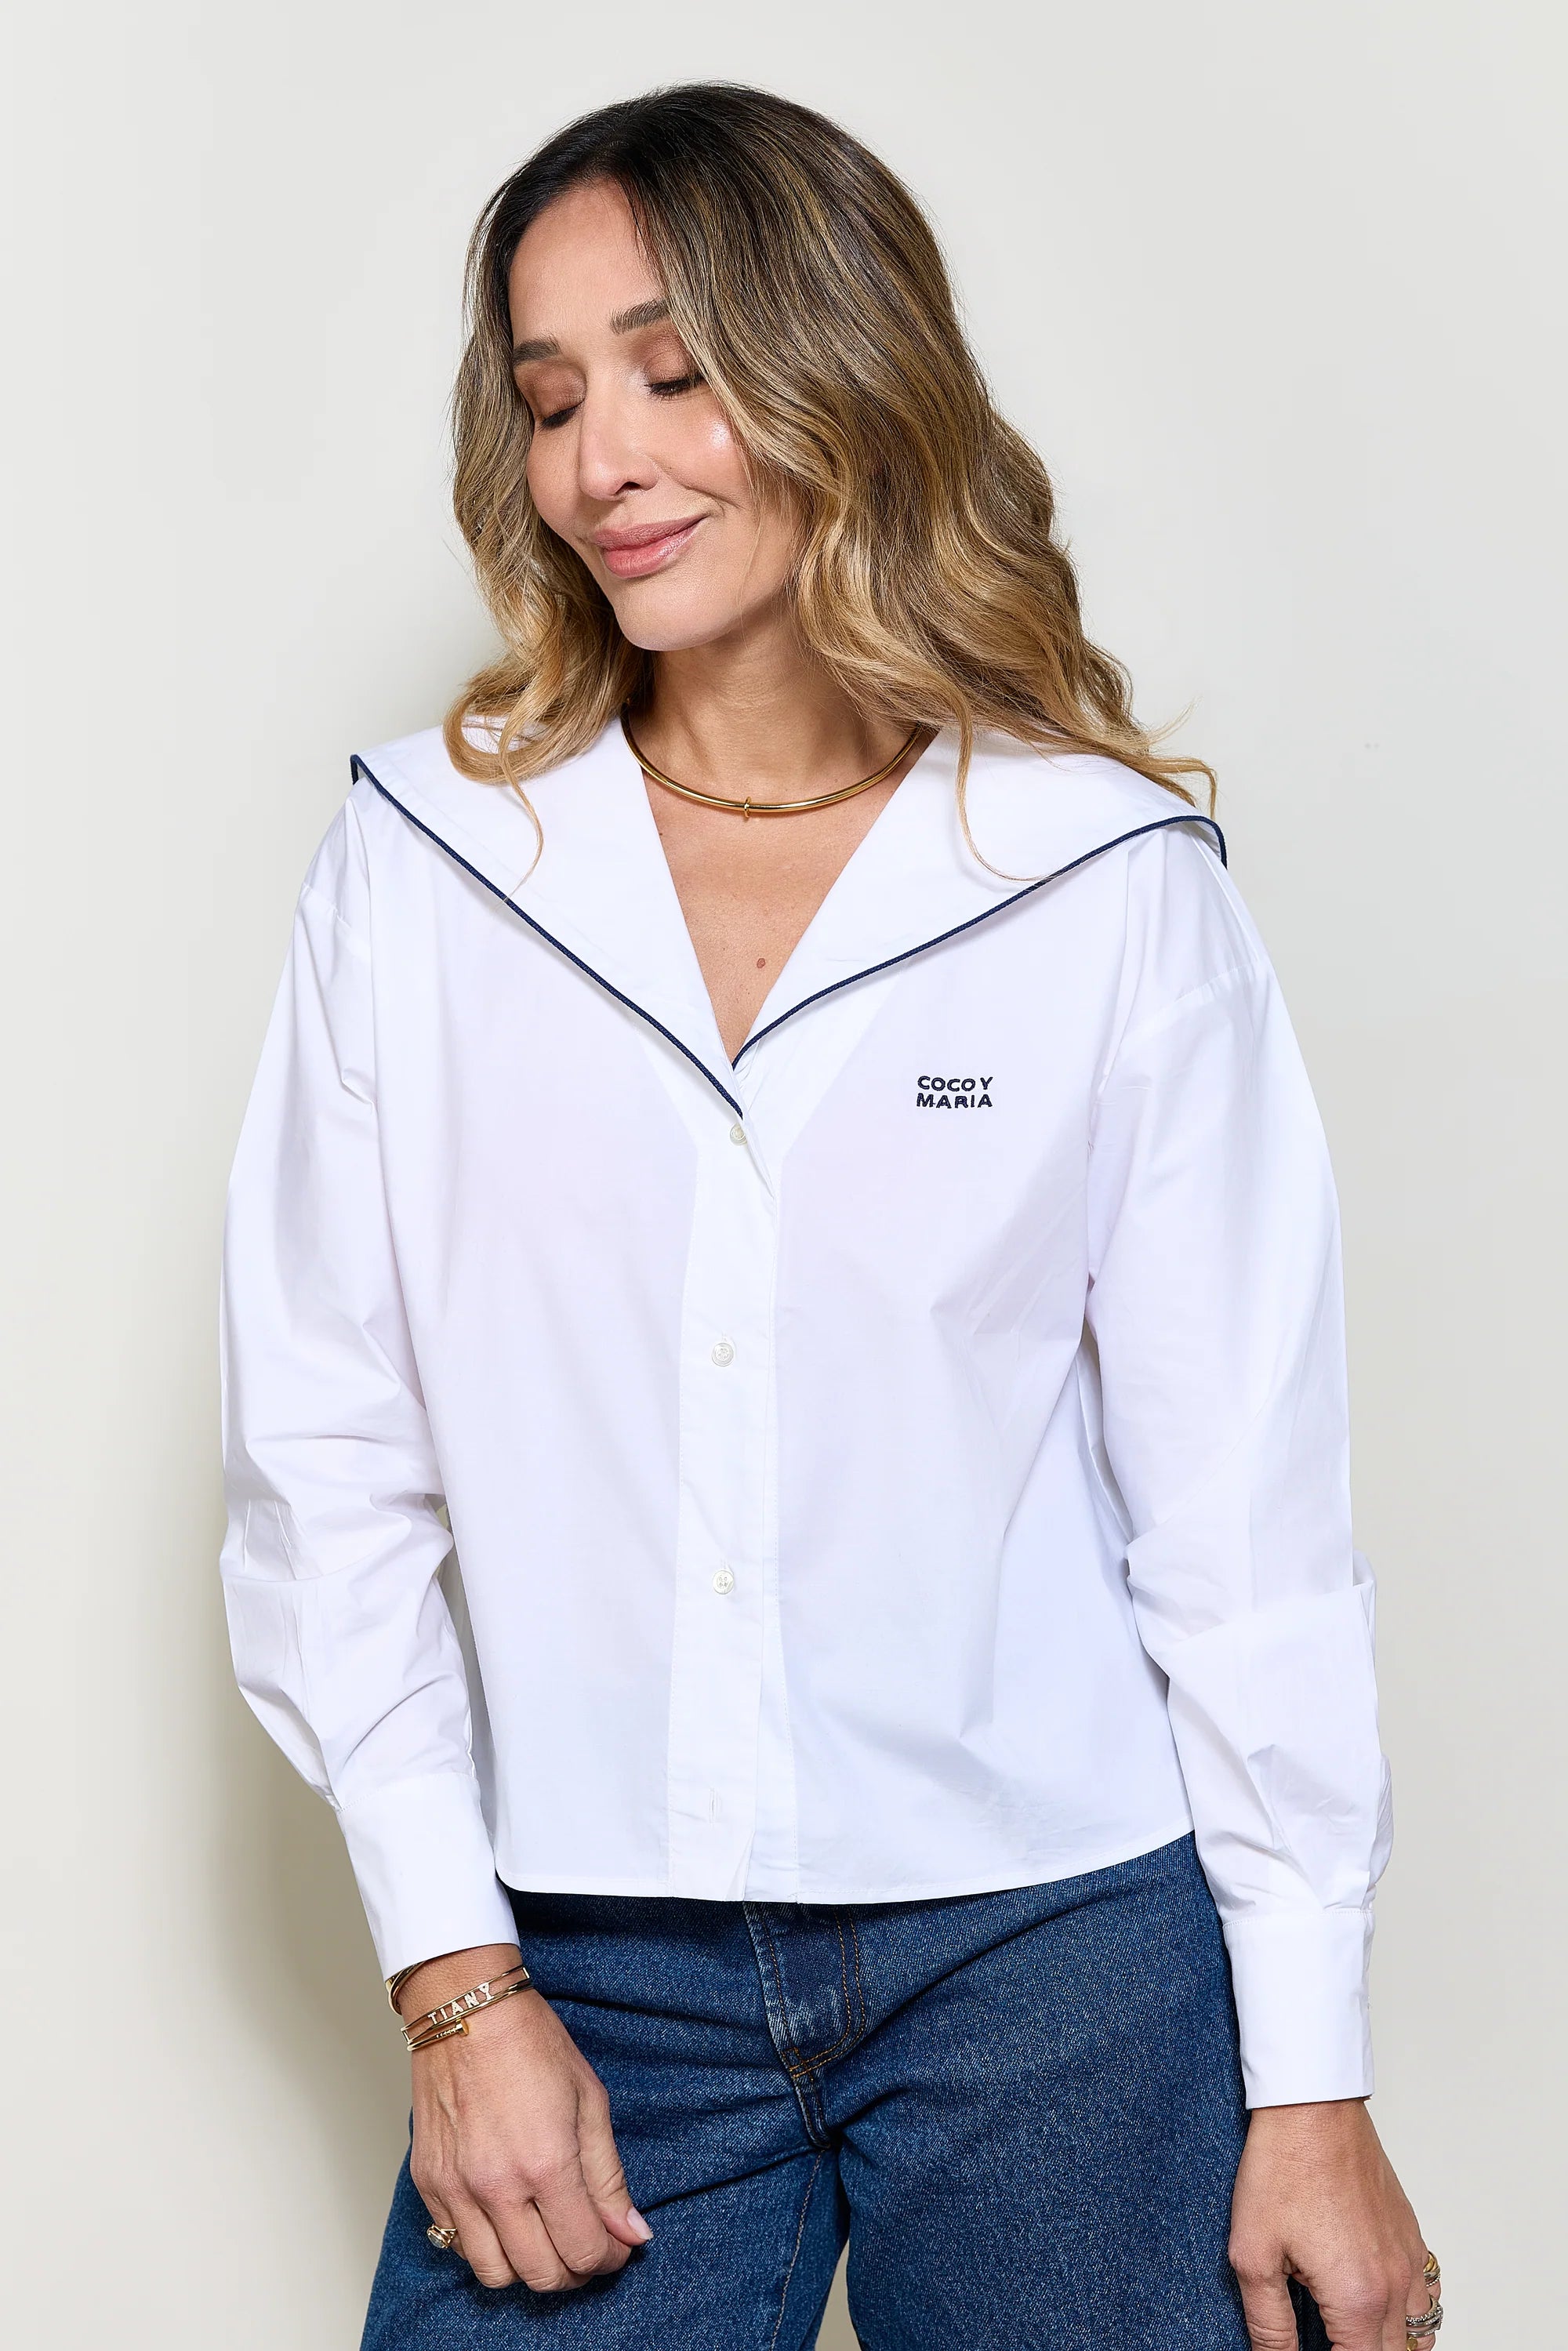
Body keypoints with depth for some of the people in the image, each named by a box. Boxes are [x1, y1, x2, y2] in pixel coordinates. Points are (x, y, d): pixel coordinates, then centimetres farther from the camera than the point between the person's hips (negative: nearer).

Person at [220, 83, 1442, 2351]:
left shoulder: (1117, 888, -3)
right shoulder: (418, 870, 1)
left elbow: (1244, 1507, -2)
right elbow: (328, 1460, 1)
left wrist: (1312, 2083, -2)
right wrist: (455, 1978, -3)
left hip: (1060, 1943, -1)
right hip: (589, 1967, 1)